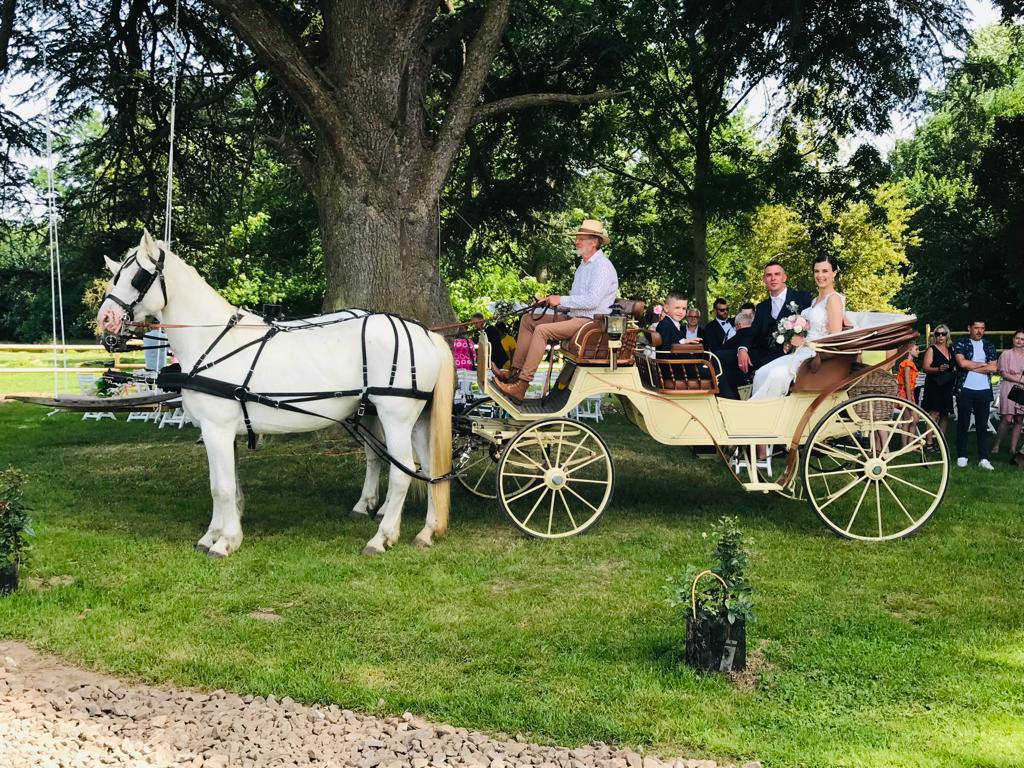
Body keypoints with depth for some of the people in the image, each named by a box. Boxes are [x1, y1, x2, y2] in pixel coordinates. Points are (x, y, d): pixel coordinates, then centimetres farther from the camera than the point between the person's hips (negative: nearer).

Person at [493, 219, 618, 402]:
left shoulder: (602, 266, -11)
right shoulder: (584, 265, 22)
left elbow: (592, 300, -22)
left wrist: (561, 300, -15)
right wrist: (552, 302, 7)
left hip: (591, 321, -11)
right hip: (575, 318, 11)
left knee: (542, 330, -27)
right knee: (527, 320, 7)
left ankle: (521, 386, -30)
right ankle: (515, 372, -3)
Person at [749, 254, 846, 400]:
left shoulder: (834, 299, -6)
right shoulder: (816, 300, 22)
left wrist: (805, 341, -10)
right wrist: (793, 343, 5)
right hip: (802, 353, 8)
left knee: (777, 375, -31)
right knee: (761, 373, -15)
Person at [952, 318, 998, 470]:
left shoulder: (989, 346, 11)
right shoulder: (960, 343, 1)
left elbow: (993, 368, -1)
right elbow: (962, 362, -15)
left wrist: (971, 366, -8)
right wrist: (983, 364, -5)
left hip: (984, 390, 3)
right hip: (965, 390, -3)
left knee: (982, 425, 3)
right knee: (963, 424, 3)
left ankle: (983, 458, 3)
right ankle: (961, 456, 10)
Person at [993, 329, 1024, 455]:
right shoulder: (1006, 354, 2)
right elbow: (1004, 373, -5)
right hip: (1009, 389, -4)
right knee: (1007, 419, -13)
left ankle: (1013, 448, 8)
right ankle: (996, 445, -1)